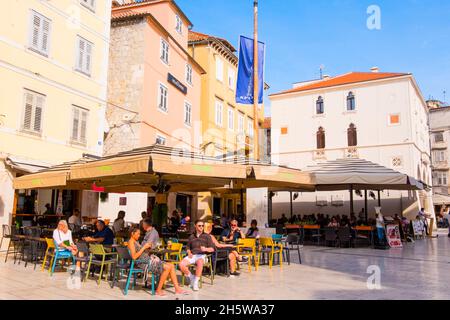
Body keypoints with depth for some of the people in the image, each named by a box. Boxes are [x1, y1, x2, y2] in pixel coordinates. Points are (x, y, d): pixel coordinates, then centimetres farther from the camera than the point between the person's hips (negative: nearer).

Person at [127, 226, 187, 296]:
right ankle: (158, 290, -13)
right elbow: (134, 257, -19)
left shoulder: (136, 242, 22)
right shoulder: (131, 242, -6)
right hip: (143, 263, -9)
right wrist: (144, 247, -15)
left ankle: (177, 289, -3)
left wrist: (148, 247, 6)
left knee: (171, 266, -2)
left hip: (148, 260, 9)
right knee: (167, 268, -22)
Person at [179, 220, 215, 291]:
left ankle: (196, 282, -30)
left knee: (200, 262, -40)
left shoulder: (207, 236, 13)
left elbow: (212, 249, 6)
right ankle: (191, 277, -3)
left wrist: (206, 249, -15)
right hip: (192, 255, 3)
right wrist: (189, 253, 5)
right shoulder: (191, 236, 22)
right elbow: (188, 248, 27)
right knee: (181, 264, -26)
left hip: (202, 255, -3)